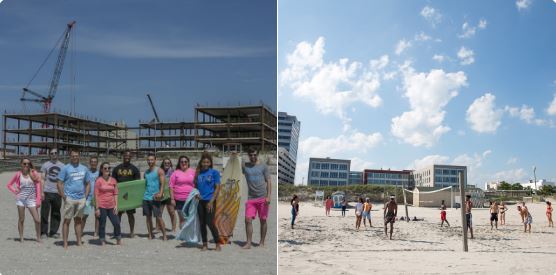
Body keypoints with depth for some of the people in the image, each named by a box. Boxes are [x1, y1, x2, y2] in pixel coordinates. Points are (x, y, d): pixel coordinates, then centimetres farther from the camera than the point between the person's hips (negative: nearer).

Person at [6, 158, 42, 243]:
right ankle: (21, 237, 18)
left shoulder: (33, 173, -2)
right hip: (20, 199, 1)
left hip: (31, 199, -1)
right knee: (21, 219, 7)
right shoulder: (18, 174, 2)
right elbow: (9, 185, 14)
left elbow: (38, 186, -2)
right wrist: (15, 191, -2)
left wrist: (38, 200, -6)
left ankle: (38, 237, 8)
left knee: (37, 220, -5)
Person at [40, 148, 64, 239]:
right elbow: (42, 179, 1)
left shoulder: (62, 166, 12)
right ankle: (44, 232, 7)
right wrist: (42, 192, -7)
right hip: (47, 192, -2)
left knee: (56, 214, 7)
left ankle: (53, 232, 15)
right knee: (44, 213, -1)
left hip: (57, 193, 2)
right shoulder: (45, 165, 5)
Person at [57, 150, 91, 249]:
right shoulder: (65, 168, -2)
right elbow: (59, 183, -5)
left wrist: (85, 196, 6)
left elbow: (87, 184, 17)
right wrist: (63, 197, -11)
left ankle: (79, 242, 17)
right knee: (67, 221, -1)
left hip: (81, 199, 4)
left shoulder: (84, 169, 11)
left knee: (78, 220, 12)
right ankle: (65, 243, 3)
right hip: (69, 199, -4)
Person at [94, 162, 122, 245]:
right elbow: (96, 195, -6)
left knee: (116, 223, 0)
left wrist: (116, 205, 2)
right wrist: (97, 208, -9)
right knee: (102, 225, 3)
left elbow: (115, 194, 10)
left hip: (111, 206, 3)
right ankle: (102, 241, 15)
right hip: (101, 206, -3)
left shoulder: (113, 180, 7)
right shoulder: (99, 180, -4)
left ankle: (119, 239, 17)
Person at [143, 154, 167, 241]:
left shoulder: (159, 171, -3)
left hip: (155, 198, -6)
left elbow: (162, 184, -12)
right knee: (148, 217, 7)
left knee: (158, 217, -7)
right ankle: (150, 235, 13)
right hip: (146, 197, 6)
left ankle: (164, 235, -3)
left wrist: (160, 193, -28)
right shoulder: (146, 172, 16)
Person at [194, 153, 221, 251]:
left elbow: (217, 188, -5)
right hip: (200, 201, 4)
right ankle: (205, 244, 18)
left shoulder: (214, 172, -1)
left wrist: (211, 201, -12)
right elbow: (195, 186, 16)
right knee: (202, 223, 8)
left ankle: (218, 244, 3)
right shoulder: (198, 173, 10)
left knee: (210, 223, -9)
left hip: (210, 201, -4)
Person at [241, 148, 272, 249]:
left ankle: (262, 242, 14)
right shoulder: (245, 166, 7)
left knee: (263, 220, 4)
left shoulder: (263, 166, 3)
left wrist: (268, 196, -9)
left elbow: (268, 182, 1)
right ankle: (248, 243, -1)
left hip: (263, 198, -1)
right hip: (251, 198, 1)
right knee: (248, 220, -7)